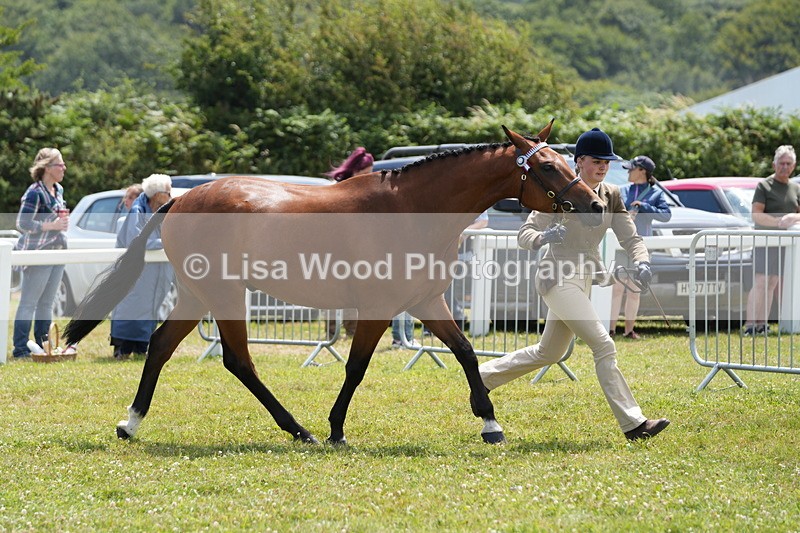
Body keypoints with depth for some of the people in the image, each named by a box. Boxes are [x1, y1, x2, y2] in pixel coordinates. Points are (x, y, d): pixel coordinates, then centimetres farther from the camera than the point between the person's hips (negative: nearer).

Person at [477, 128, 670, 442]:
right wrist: (545, 236, -34)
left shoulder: (611, 196, 8)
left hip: (584, 279, 8)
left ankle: (484, 377, 37)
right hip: (557, 277, -8)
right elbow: (525, 234, -10)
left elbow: (630, 237, 3)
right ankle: (632, 424, -20)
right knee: (603, 345, -19)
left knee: (549, 353, 19)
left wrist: (642, 262, -19)